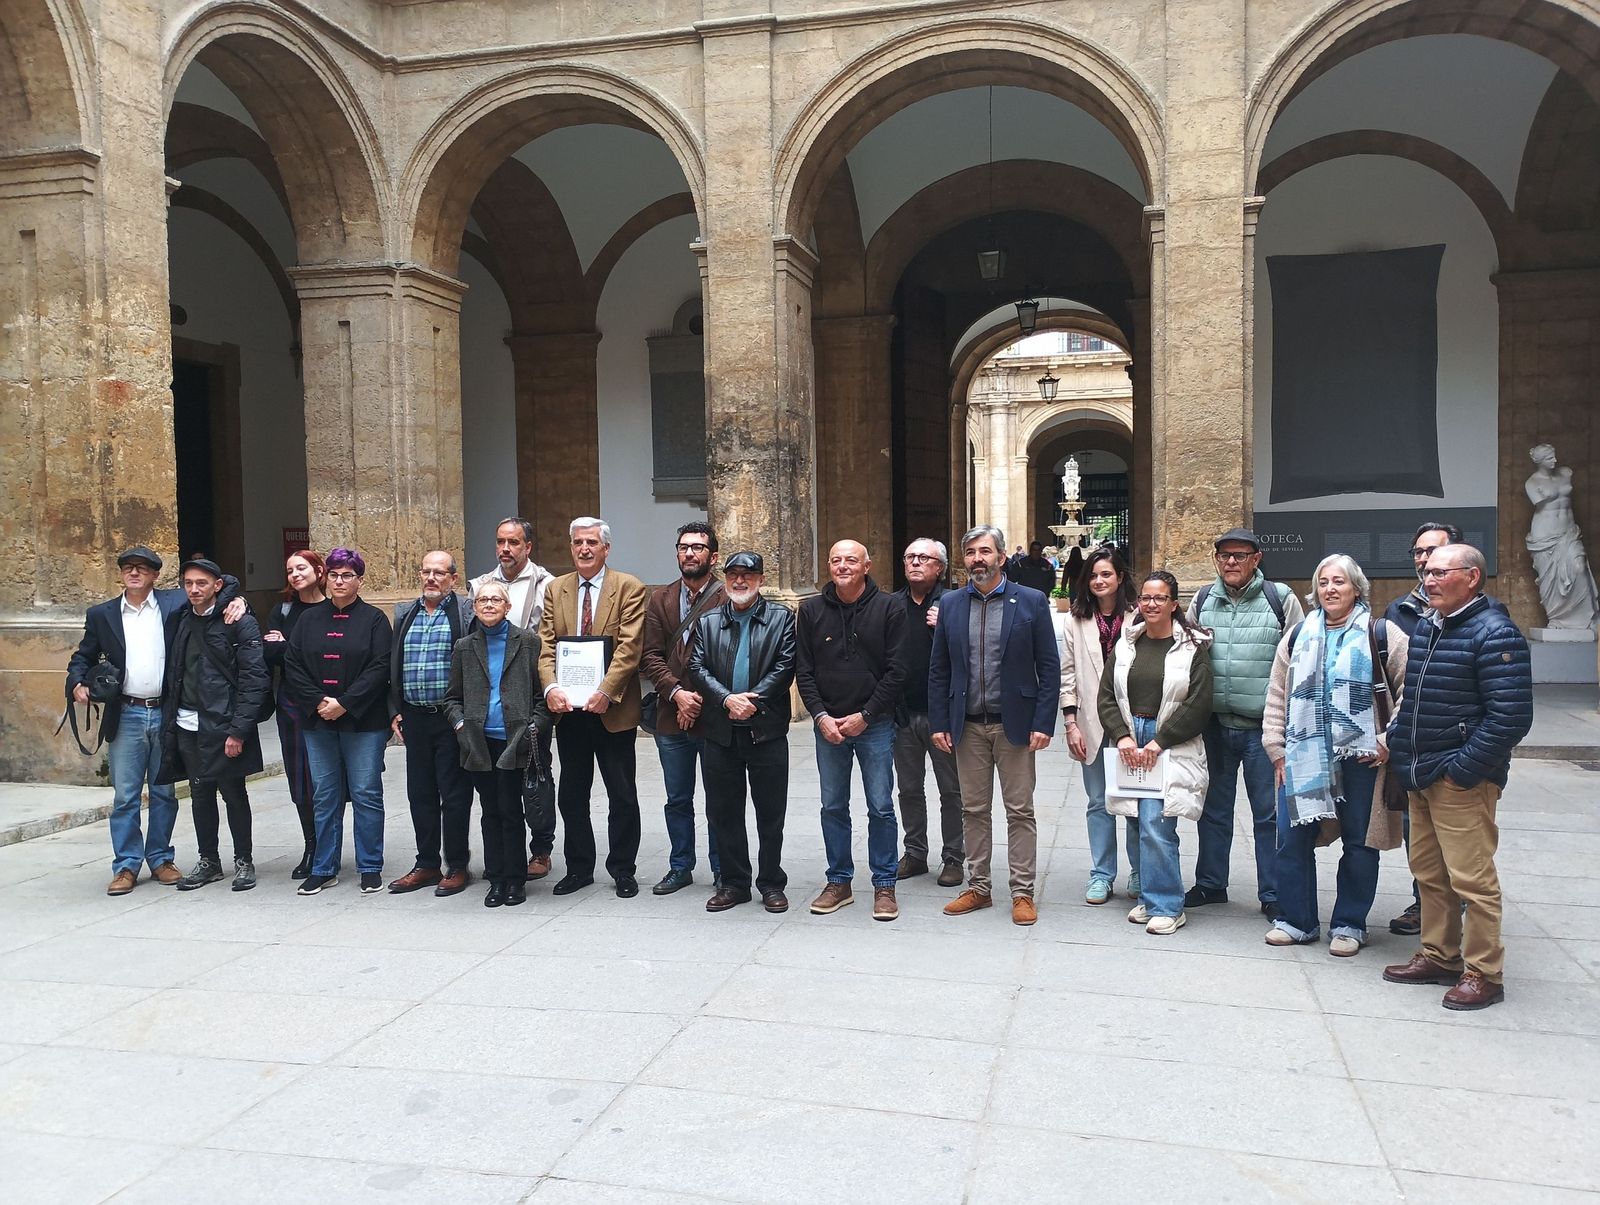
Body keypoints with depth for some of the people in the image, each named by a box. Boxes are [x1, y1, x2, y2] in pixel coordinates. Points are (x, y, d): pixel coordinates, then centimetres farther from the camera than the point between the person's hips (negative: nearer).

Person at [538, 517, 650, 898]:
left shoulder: (630, 588, -4)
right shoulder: (556, 589, 9)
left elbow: (629, 647, -12)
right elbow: (545, 644, 2)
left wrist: (605, 691, -22)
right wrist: (551, 687, -15)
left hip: (612, 708, -4)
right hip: (568, 709, 4)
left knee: (622, 796, 5)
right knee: (571, 794, 12)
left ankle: (623, 870, 19)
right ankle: (579, 867, 26)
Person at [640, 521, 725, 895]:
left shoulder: (728, 599, -5)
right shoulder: (660, 599, 9)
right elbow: (650, 656, 2)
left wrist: (702, 699, -15)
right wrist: (677, 693, -12)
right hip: (671, 717, 4)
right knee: (677, 800, 14)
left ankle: (722, 870, 20)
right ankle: (680, 867, 27)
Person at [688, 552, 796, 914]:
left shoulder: (781, 618, 3)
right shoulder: (707, 622, 11)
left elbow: (785, 667, -6)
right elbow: (697, 669, 1)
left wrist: (752, 700, -15)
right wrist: (727, 699, -14)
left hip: (767, 730, -3)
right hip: (720, 732, 3)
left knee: (771, 813, 5)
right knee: (723, 812, 9)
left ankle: (771, 883, 18)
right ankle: (734, 883, 21)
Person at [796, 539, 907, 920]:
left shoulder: (889, 609, -4)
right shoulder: (811, 610, 3)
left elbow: (896, 671, -6)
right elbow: (803, 671, 4)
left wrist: (864, 716, -11)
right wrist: (821, 716, -8)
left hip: (875, 724, -2)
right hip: (827, 724, 3)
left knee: (881, 807, 3)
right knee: (833, 806, 10)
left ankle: (884, 885, 15)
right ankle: (839, 882, 22)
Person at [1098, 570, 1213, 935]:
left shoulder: (1192, 646, -3)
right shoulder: (1125, 644, 10)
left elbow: (1199, 704, -8)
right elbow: (1107, 696, 8)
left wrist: (1159, 742, -11)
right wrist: (1122, 736, -6)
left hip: (1172, 749, -4)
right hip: (1130, 746, 4)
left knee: (1155, 826, -12)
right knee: (1145, 825, 6)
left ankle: (1165, 905, 1)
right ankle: (1152, 898, 20)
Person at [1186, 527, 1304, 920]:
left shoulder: (1281, 599, -3)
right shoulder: (1203, 600, 7)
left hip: (1264, 727, -3)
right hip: (1214, 723, 4)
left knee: (1269, 813, 3)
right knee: (1213, 809, 13)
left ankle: (1273, 895, 15)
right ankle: (1210, 884, 27)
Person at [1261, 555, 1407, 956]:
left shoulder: (1381, 635, -1)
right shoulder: (1298, 635, 10)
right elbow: (1277, 695, 12)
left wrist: (1390, 742, -7)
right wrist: (1276, 747, 6)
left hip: (1360, 758, -3)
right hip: (1303, 757, 3)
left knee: (1359, 843, 7)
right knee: (1293, 840, 5)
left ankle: (1349, 924, 21)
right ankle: (1296, 920, 20)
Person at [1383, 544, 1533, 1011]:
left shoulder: (1494, 634, -14)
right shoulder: (1424, 627, 13)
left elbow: (1510, 715, -19)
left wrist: (1463, 768, -19)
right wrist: (1398, 744, 12)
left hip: (1462, 780, -9)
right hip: (1421, 776, 9)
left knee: (1471, 878, -3)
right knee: (1428, 872, 16)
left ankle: (1483, 973, 9)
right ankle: (1438, 956, 29)